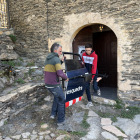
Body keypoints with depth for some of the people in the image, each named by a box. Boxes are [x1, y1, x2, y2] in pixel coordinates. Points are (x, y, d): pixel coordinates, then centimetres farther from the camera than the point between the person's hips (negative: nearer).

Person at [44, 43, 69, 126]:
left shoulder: (48, 59, 11)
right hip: (54, 85, -8)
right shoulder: (56, 59, -17)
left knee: (57, 97, 30)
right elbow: (60, 73, -25)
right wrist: (66, 77, -7)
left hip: (48, 84, 9)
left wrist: (61, 61, 17)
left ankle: (53, 114, 35)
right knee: (61, 100, 8)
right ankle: (61, 120, 17)